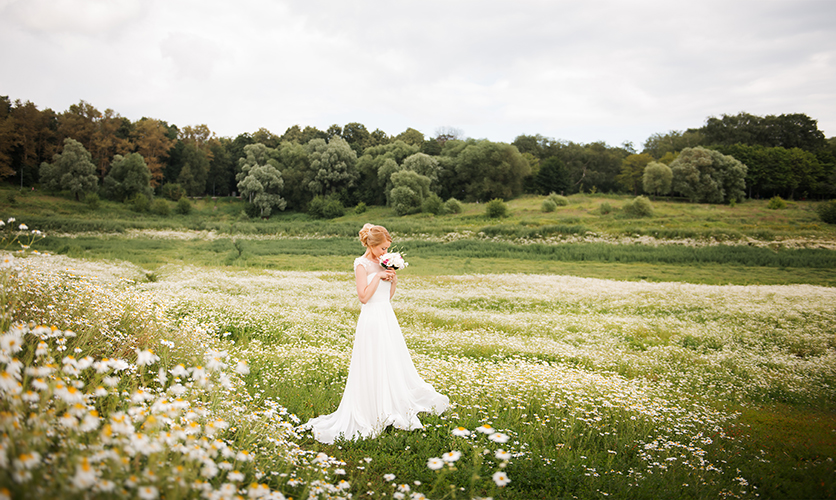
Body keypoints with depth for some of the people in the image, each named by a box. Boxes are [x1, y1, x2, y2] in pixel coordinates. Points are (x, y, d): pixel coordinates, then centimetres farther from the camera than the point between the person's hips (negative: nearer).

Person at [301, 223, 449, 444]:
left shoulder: (381, 263, 12)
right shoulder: (362, 264, -9)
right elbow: (364, 296, -17)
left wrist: (393, 280, 0)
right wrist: (378, 276, -16)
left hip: (387, 318, 8)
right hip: (372, 319, -8)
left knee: (395, 364, 13)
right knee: (373, 369, -2)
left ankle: (396, 406, 26)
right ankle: (373, 413, 9)